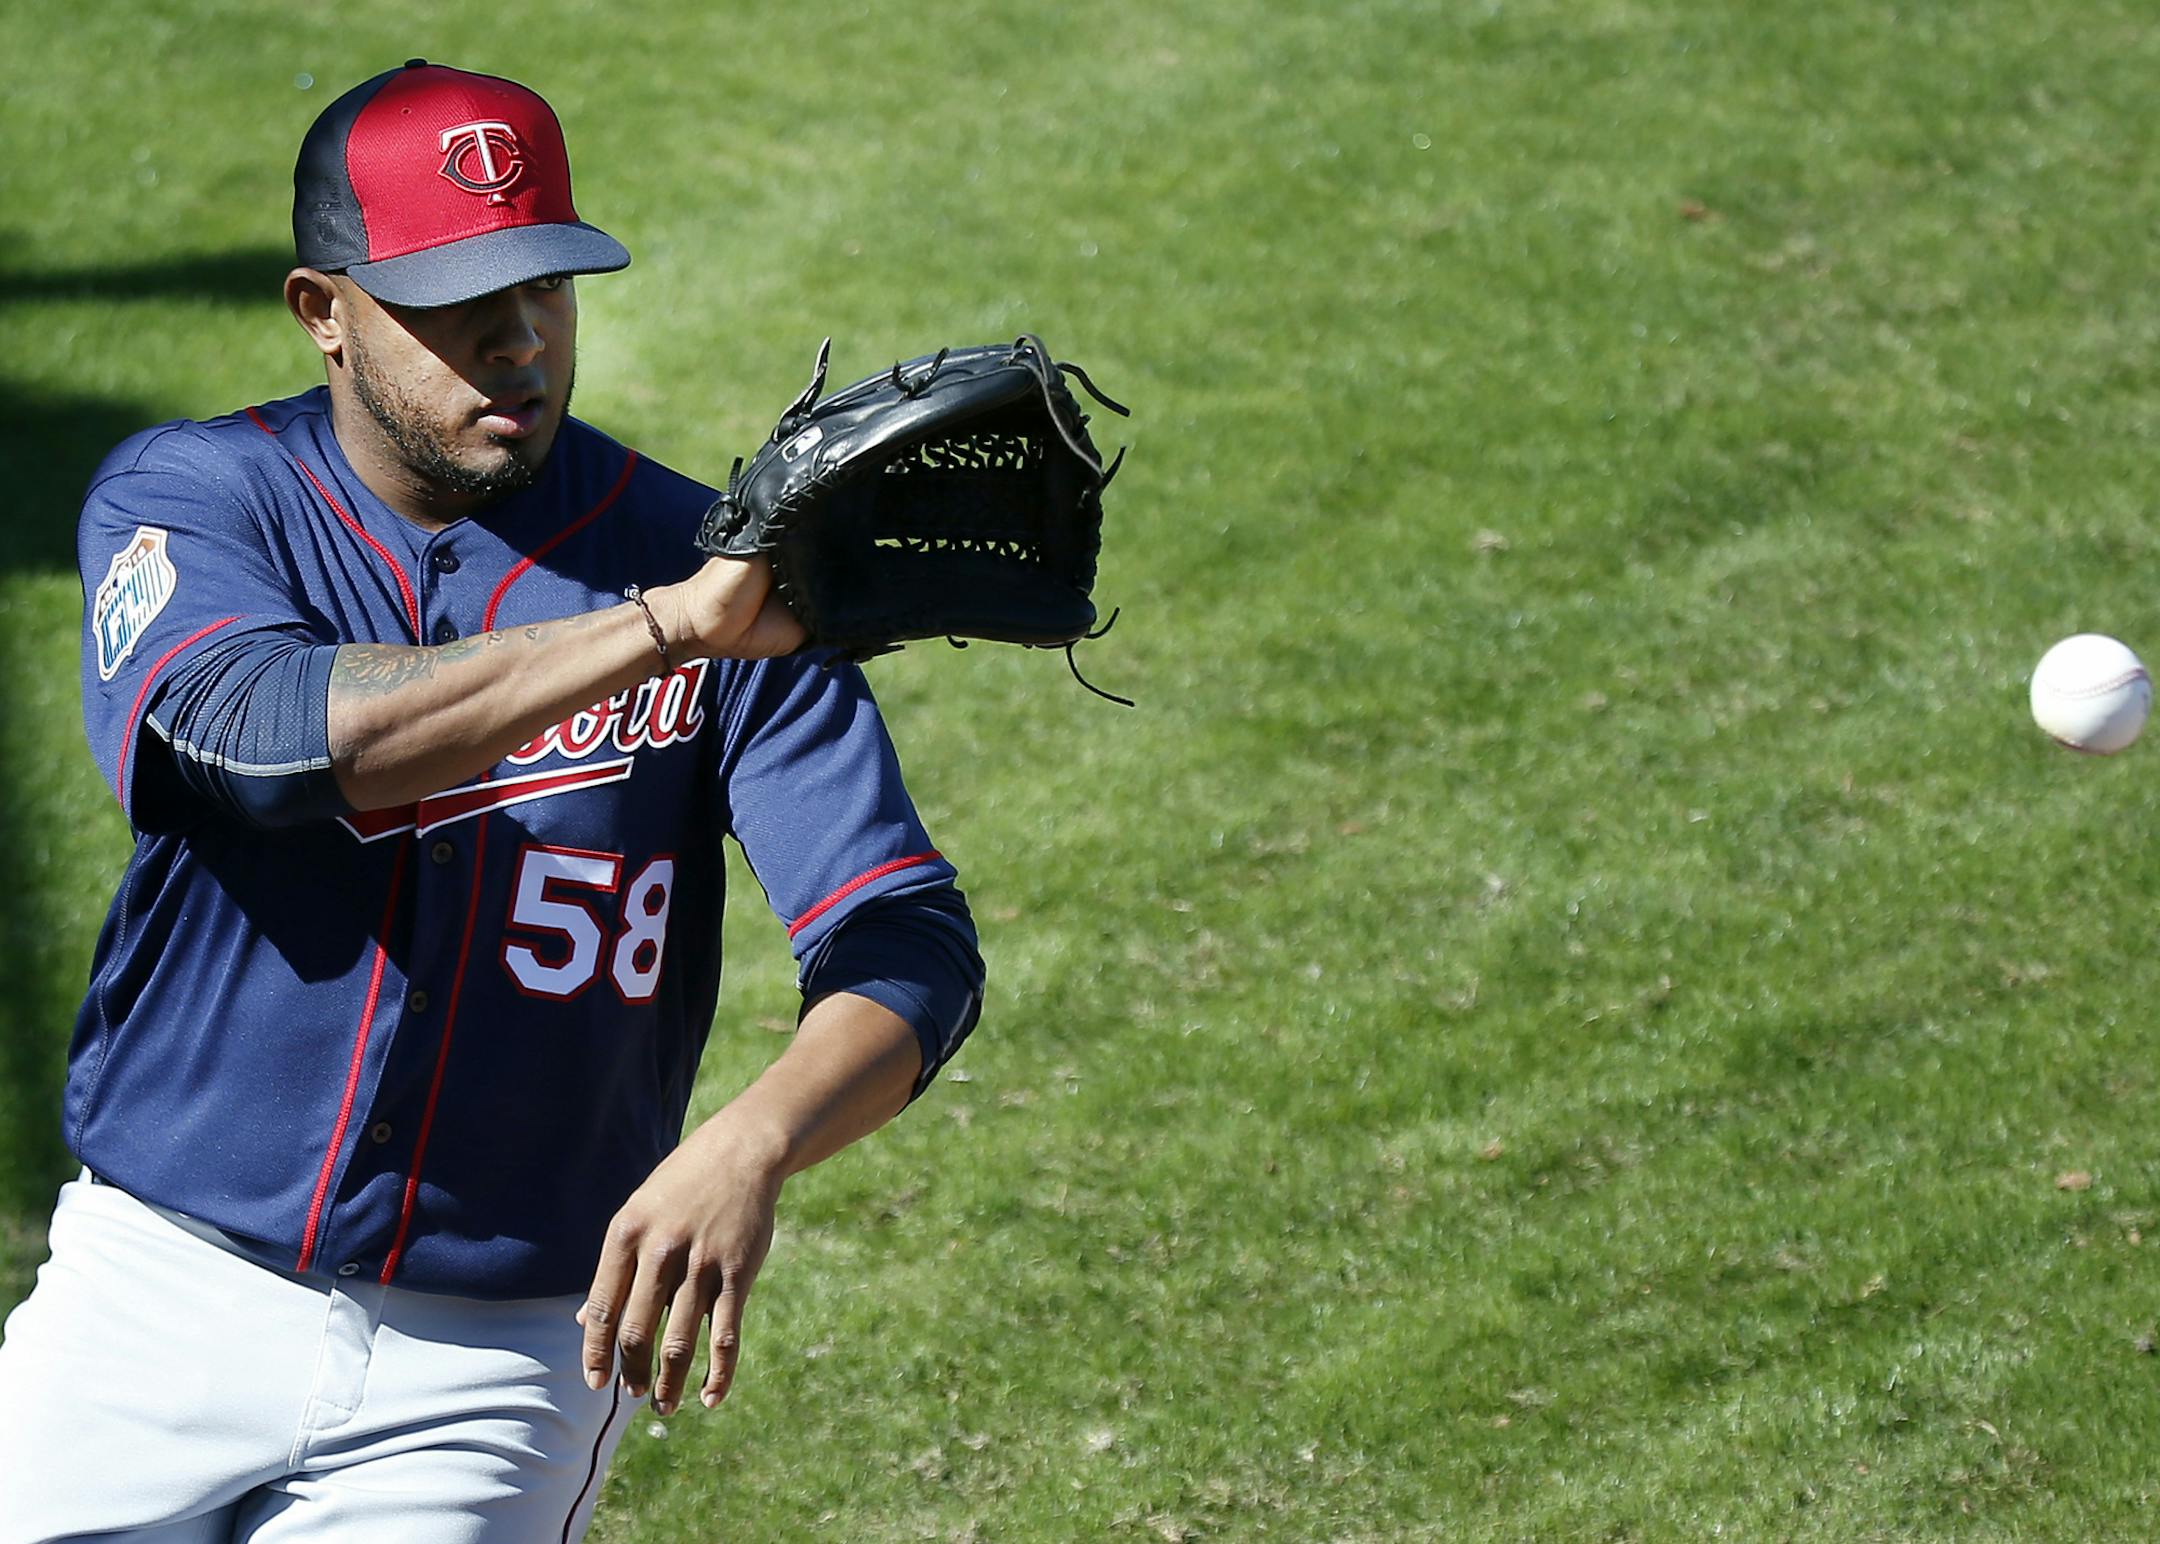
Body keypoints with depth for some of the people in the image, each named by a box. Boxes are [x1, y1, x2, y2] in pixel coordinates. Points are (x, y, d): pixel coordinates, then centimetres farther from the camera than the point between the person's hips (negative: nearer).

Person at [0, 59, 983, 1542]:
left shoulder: (714, 566, -5)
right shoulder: (185, 500, -4)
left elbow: (915, 952, -12)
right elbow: (268, 735, -26)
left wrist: (748, 1150, -34)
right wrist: (664, 625, -35)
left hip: (496, 1377, -1)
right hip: (159, 1307, 1)